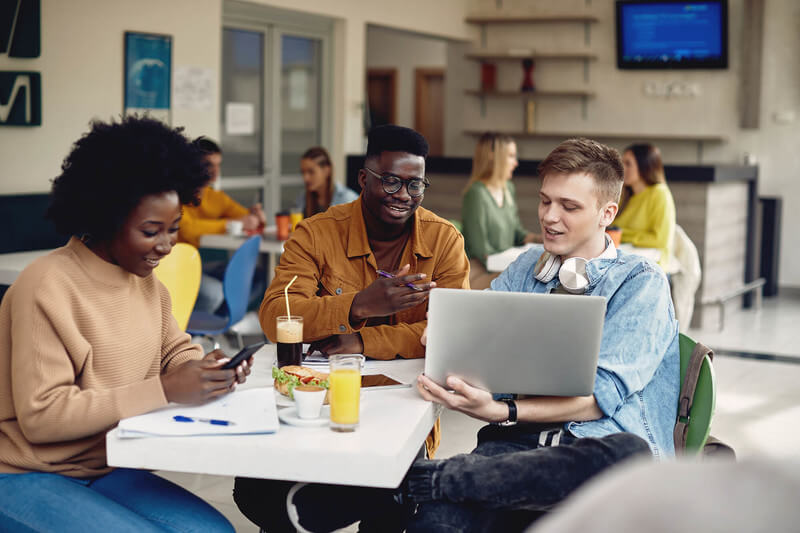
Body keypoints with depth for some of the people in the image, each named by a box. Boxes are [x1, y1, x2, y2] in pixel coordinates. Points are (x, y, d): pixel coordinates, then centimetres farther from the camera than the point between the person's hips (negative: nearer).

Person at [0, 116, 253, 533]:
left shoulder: (145, 279, 6)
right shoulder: (47, 287, -20)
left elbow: (174, 350, 15)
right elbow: (40, 416, -23)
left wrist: (206, 370, -10)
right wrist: (163, 390, -28)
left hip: (105, 470, 7)